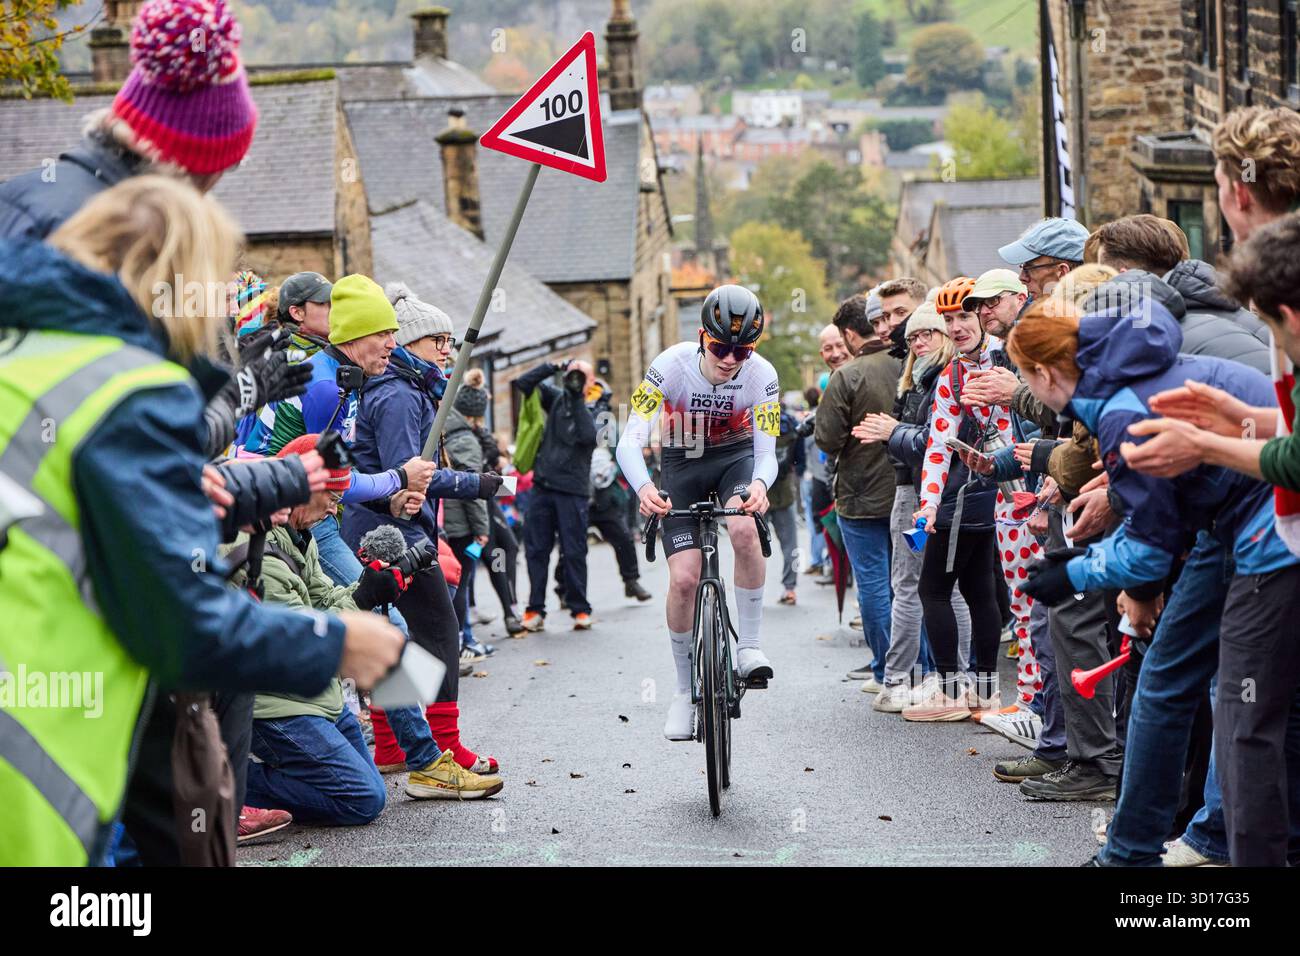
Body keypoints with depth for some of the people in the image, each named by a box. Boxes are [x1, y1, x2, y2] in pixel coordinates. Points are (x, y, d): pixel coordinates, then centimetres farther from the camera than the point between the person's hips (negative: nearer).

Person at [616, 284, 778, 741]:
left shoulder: (762, 376, -24)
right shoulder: (672, 365, -28)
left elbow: (766, 451, -25)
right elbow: (630, 441, -33)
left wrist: (759, 483, -50)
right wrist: (644, 488, -54)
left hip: (736, 457, 0)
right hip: (682, 466, 0)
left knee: (744, 529, -34)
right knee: (683, 578, -12)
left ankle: (749, 645, -17)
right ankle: (685, 691, 7)